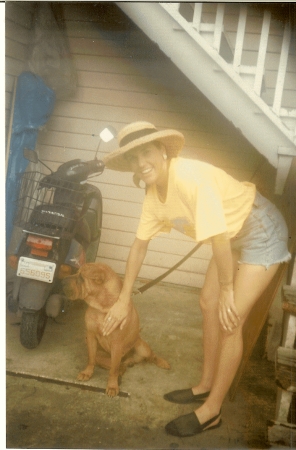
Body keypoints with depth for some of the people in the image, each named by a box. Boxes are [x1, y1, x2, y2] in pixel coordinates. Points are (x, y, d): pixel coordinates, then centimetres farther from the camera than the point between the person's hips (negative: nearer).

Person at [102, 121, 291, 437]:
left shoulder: (191, 178, -32)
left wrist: (227, 291, -18)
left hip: (262, 232, -8)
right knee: (208, 305, 13)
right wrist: (124, 299, 6)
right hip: (233, 235, 9)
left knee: (230, 320, -9)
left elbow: (219, 239, -29)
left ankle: (211, 411, 6)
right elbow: (140, 244, 4)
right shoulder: (153, 194, -4)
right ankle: (206, 385, 31)